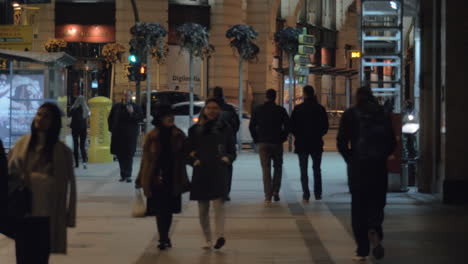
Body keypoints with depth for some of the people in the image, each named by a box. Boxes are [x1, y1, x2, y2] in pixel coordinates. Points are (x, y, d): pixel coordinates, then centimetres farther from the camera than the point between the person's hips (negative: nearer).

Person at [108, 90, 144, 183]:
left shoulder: (136, 107, 5)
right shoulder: (116, 107, 12)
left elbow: (140, 118, -4)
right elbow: (110, 118, 21)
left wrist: (132, 113, -19)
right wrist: (112, 128, 10)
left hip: (130, 135, -3)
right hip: (118, 135, 3)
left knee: (129, 155, -7)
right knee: (120, 154, 5)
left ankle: (128, 175, -6)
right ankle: (123, 174, 16)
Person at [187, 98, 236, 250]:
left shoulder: (225, 129, 7)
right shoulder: (195, 130, 9)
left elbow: (232, 151, 13)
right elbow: (188, 151, 13)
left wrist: (227, 159, -7)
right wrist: (194, 160, -6)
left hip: (219, 173, -2)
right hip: (201, 173, 2)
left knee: (218, 203, -19)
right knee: (203, 209, 5)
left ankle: (220, 235, -28)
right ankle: (207, 239, 14)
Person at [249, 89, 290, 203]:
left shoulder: (258, 110, 2)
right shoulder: (281, 110, -2)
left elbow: (251, 126, 2)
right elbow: (287, 126, -5)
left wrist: (256, 139, 10)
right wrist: (283, 137, 8)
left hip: (263, 143, 1)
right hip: (277, 143, 0)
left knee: (266, 169, 2)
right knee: (278, 168, 15)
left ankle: (268, 196, -4)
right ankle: (275, 192, 5)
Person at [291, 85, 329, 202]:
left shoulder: (298, 109, -8)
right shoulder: (320, 109, -3)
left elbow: (292, 126, -5)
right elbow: (325, 126, 1)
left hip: (302, 144, -2)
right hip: (317, 144, 2)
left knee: (304, 170, 3)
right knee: (317, 169, 13)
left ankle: (306, 195, -3)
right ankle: (318, 194, 12)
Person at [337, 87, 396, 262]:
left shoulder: (350, 115, 1)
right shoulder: (382, 115, 6)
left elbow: (341, 142, -4)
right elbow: (392, 142, 6)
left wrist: (350, 159, 10)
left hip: (358, 165, -1)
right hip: (379, 166, 1)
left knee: (359, 207, 4)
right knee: (377, 203, 12)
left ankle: (362, 250, 2)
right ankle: (374, 231, -18)